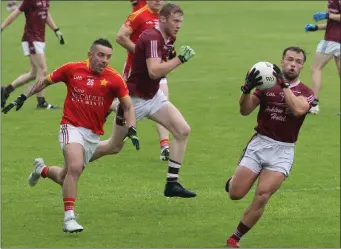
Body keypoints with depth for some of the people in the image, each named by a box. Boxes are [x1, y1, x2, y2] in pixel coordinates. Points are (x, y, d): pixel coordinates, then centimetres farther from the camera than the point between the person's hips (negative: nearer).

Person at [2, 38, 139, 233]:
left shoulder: (114, 79, -6)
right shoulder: (72, 69, -5)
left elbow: (128, 106, -1)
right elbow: (45, 82, 11)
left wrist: (132, 130, -16)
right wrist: (23, 98, 11)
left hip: (93, 135, 3)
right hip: (72, 127, -3)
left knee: (67, 179, 12)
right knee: (75, 167, -28)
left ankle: (42, 169, 46)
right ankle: (69, 217, -22)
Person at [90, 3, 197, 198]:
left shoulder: (165, 39, 3)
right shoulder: (152, 38, -25)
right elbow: (154, 71, -37)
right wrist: (180, 59, -33)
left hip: (153, 96, 8)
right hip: (134, 99, -8)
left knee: (183, 131, -9)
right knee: (114, 147, 7)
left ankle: (172, 184, -5)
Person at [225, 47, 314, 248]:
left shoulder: (306, 93, 0)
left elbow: (298, 109, -23)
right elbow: (245, 110, -6)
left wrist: (283, 84, -26)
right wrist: (247, 89, -25)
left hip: (283, 151, -1)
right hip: (259, 144, 1)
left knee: (262, 197, -14)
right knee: (235, 194, -4)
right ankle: (234, 180, 34)